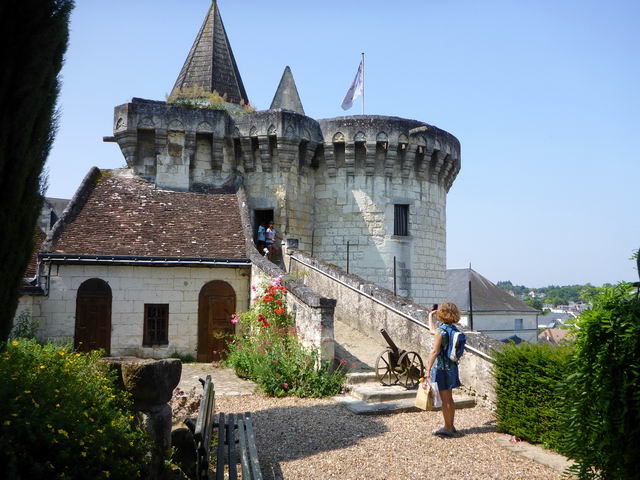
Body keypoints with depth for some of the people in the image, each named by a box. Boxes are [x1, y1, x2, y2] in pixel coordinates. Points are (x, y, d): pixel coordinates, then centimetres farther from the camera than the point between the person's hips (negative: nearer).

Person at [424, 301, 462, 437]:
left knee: (445, 400, 2)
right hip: (452, 367, 8)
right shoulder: (454, 329, 6)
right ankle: (451, 426, 27)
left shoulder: (441, 331, -19)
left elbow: (435, 352, -21)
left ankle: (447, 428, 10)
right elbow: (432, 331, 23)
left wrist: (428, 369, -18)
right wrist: (430, 315, 34)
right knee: (449, 398, 17)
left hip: (441, 368, -8)